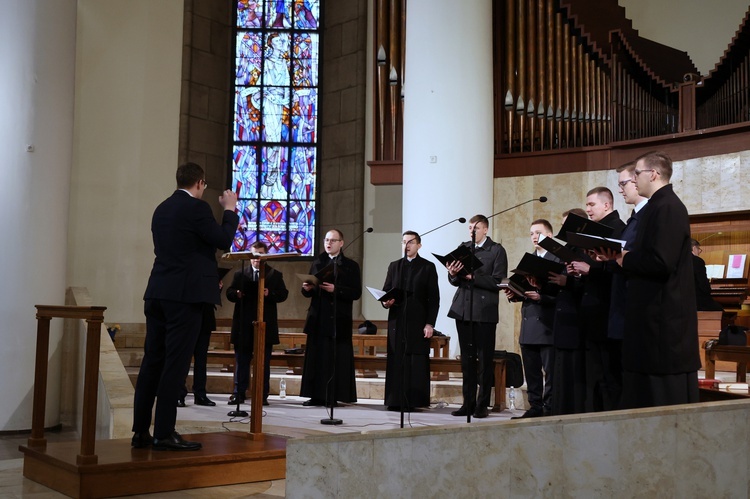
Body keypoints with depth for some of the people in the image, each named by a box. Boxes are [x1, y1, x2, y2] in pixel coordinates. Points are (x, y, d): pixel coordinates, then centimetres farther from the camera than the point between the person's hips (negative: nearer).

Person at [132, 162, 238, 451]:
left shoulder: (162, 209, 15)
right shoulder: (197, 208, -9)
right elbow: (224, 240, -5)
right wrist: (230, 210, 8)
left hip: (157, 294, 8)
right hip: (186, 294, -8)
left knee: (152, 361, 9)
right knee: (175, 363, -5)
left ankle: (141, 431, 12)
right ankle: (164, 434, -3)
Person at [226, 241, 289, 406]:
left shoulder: (275, 275, 9)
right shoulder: (240, 274, 12)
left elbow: (283, 294, 0)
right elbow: (229, 293, 6)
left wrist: (270, 294, -18)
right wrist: (237, 294, -16)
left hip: (265, 324, -1)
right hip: (244, 324, 1)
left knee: (264, 362, 4)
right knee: (241, 360, 4)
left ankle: (263, 395, 8)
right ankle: (238, 394, 9)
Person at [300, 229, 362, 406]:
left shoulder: (350, 266, 4)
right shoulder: (317, 263, 16)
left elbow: (356, 292, -6)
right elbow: (308, 292, 17)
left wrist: (336, 289, -18)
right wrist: (307, 288, -6)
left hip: (338, 320, -4)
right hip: (318, 318, 4)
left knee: (336, 359, -4)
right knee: (316, 357, 2)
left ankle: (333, 396, 0)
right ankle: (317, 396, 6)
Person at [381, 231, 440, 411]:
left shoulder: (428, 267, 4)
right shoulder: (394, 266, 15)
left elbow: (434, 298, 0)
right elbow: (386, 290, 16)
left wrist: (430, 323, -7)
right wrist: (386, 301, -7)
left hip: (418, 322, -3)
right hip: (397, 321, 3)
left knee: (417, 362, -5)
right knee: (396, 361, 0)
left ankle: (414, 400, -1)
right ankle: (396, 400, 3)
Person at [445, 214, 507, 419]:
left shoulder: (497, 250, 0)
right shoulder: (463, 248, 14)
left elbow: (498, 282, -10)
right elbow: (455, 281, 14)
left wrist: (472, 276, -17)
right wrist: (453, 274, -8)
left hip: (485, 311, -5)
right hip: (463, 310, 5)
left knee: (485, 360, 0)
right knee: (467, 359, 8)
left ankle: (482, 405, 6)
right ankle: (468, 403, 14)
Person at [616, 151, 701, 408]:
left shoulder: (667, 207, -16)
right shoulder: (659, 205, 16)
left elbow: (661, 263, -25)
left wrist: (625, 259, -11)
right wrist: (627, 257, 4)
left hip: (664, 317, -10)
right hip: (656, 313, 10)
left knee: (669, 397, -3)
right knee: (649, 394, 14)